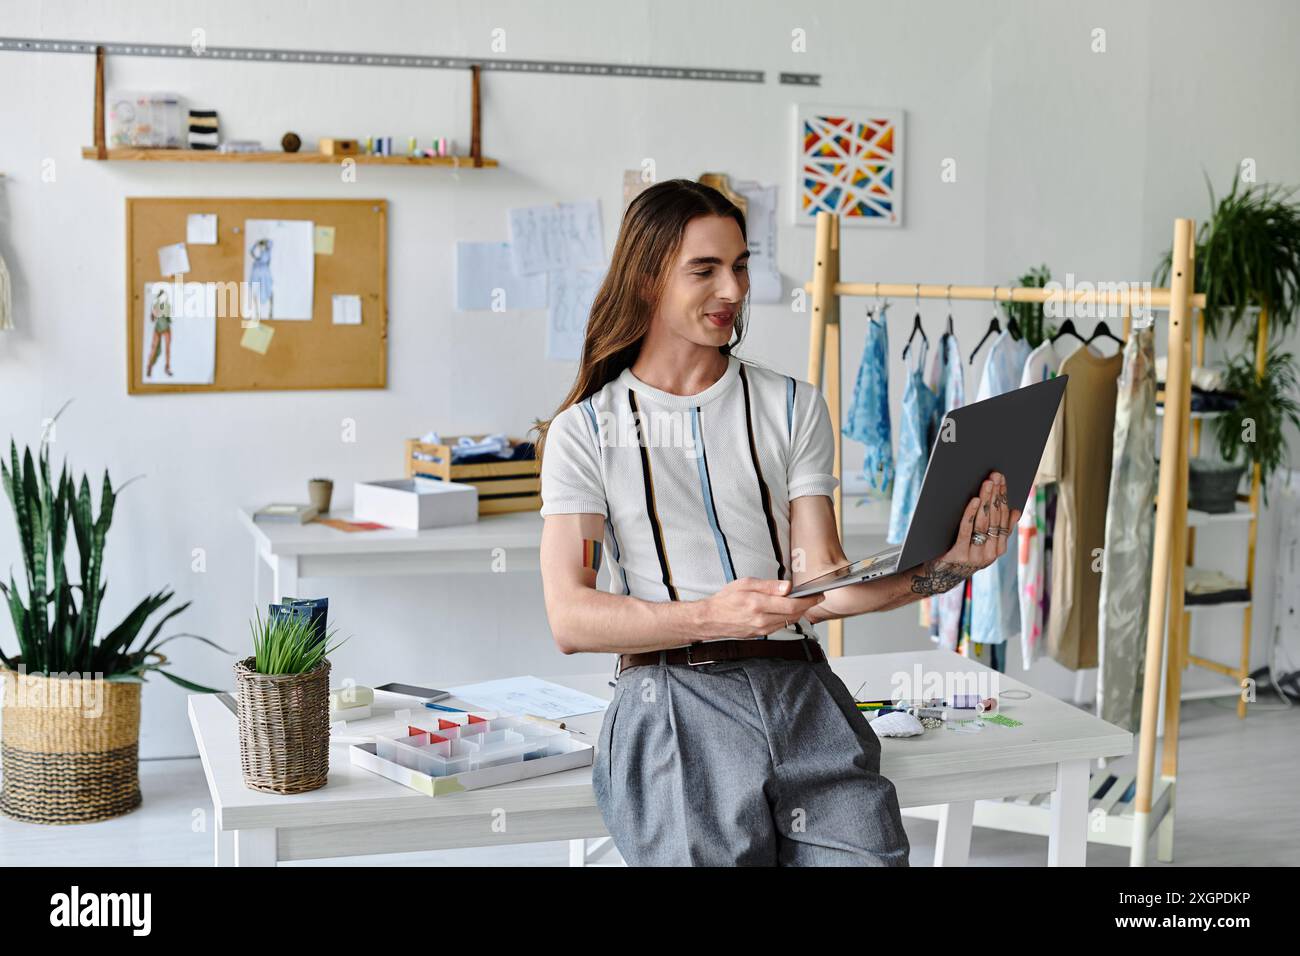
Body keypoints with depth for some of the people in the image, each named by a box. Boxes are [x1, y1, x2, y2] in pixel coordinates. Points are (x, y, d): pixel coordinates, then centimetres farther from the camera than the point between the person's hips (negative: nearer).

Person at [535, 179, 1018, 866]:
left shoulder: (793, 408, 17)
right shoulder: (583, 431, 8)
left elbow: (821, 583, 8)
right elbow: (571, 619, -4)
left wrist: (943, 569, -10)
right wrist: (709, 616, -19)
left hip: (800, 687, 2)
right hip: (673, 698, -2)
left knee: (868, 852, -22)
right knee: (712, 851, -27)